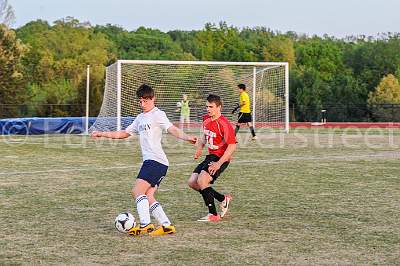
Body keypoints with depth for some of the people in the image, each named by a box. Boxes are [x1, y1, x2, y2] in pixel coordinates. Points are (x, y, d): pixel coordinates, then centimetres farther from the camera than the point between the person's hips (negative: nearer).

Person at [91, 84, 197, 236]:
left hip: (156, 160, -9)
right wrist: (102, 134, 32)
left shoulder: (157, 115, -4)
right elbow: (124, 133, 32)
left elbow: (172, 129, -19)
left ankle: (145, 225, -22)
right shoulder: (140, 118, 22)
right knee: (148, 197, 2)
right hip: (149, 161, 9)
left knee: (137, 191, -17)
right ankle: (167, 226, 0)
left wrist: (187, 137, -38)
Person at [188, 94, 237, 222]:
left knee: (202, 180, -24)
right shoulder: (206, 119, 6)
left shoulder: (224, 124, -19)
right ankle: (223, 199, 17)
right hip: (210, 156, 9)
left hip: (220, 158, -9)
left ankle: (213, 215, -13)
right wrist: (200, 148, 6)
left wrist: (219, 163, -25)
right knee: (192, 182, 4)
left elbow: (232, 146, -22)